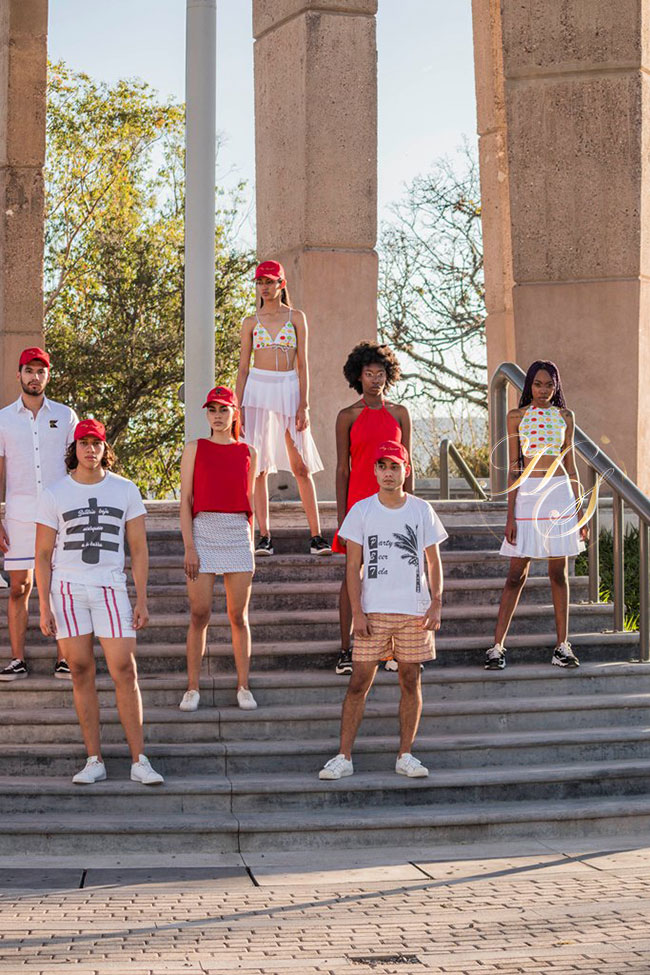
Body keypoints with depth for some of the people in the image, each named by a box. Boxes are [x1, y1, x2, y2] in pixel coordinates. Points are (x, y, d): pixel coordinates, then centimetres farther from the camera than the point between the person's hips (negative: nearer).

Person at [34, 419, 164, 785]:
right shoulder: (55, 494, 4)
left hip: (111, 587, 0)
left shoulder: (125, 490, 6)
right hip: (67, 588, 0)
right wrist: (45, 607, -1)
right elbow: (43, 554, 5)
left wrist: (142, 600, 0)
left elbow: (139, 548, 7)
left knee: (125, 670, -7)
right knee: (81, 671, 1)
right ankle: (95, 761, 7)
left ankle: (139, 761, -3)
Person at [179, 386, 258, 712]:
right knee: (199, 615, -3)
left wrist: (251, 547, 11)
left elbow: (249, 503, 15)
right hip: (203, 531, -2)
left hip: (238, 536, 2)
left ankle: (243, 687, 9)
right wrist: (189, 546, -7)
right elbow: (186, 501, 1)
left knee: (239, 616, 3)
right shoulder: (195, 449, 5)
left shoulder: (248, 453, 11)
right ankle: (193, 688, 3)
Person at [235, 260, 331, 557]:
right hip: (258, 388, 1)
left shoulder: (296, 317, 6)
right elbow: (243, 368, 9)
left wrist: (303, 405, -6)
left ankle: (316, 535, 0)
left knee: (301, 466, -2)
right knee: (259, 466, -1)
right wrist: (238, 409, 2)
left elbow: (302, 363, 3)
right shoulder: (251, 322, 8)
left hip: (288, 389, -1)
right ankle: (264, 536, 3)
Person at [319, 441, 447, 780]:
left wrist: (436, 604, -2)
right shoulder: (361, 510, 2)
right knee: (359, 681, -3)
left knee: (411, 680, 5)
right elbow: (353, 565, 1)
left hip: (414, 611, 1)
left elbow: (434, 562, 9)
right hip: (373, 611, -1)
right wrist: (357, 612, -6)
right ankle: (344, 757, 2)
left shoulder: (421, 510, 5)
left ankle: (405, 755, 14)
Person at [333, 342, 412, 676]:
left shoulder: (399, 413, 9)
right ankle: (346, 650, 5)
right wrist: (341, 518, -3)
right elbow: (342, 469, 2)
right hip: (358, 501, -2)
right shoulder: (348, 417, 2)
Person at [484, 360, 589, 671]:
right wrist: (510, 515, -4)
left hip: (560, 494, 2)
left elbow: (571, 466, 12)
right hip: (528, 494, -2)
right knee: (517, 574, -2)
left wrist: (581, 511, 9)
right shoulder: (517, 417, 4)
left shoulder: (565, 417, 9)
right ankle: (497, 646, 1)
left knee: (559, 573, 6)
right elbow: (513, 467, 2)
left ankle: (562, 645, 11)